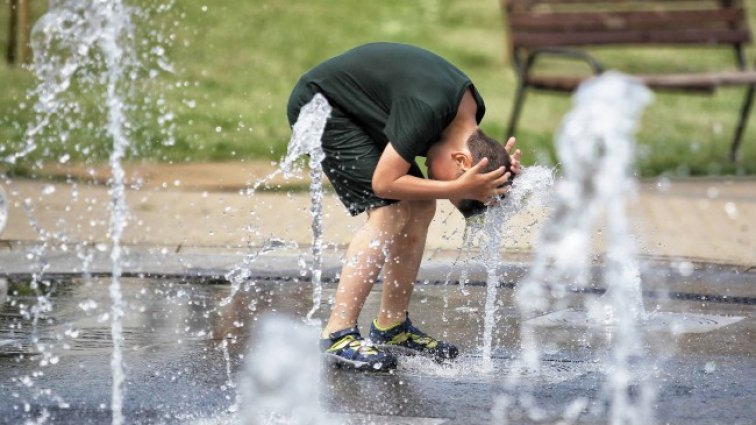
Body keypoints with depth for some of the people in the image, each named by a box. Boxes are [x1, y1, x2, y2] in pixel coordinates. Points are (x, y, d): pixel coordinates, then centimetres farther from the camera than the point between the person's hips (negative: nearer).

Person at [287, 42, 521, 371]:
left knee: (420, 209, 3)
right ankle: (337, 335, -21)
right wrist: (459, 188, -30)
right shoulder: (427, 110, -33)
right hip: (319, 101, -9)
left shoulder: (471, 108, -6)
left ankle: (391, 327, 11)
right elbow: (384, 182, -28)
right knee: (391, 212, -19)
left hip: (356, 113, 9)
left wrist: (501, 172, -15)